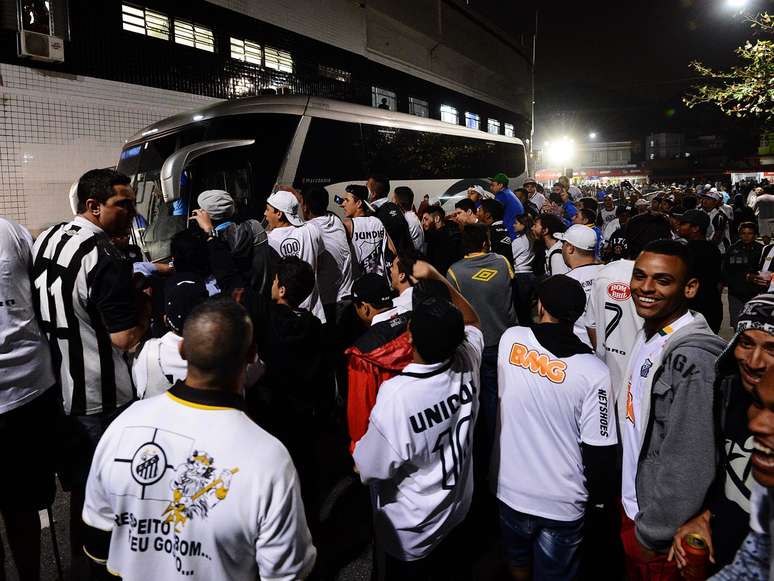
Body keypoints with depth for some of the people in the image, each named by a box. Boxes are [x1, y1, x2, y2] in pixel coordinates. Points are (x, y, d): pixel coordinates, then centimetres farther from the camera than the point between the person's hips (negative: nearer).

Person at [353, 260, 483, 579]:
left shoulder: (395, 395, -38)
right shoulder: (467, 364, -22)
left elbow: (369, 469, -25)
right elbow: (472, 322, 1)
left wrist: (356, 454, -3)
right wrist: (437, 277, -7)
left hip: (411, 529, -5)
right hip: (456, 507, 5)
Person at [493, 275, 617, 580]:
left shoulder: (510, 339, -15)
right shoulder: (594, 371, -21)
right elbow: (598, 450, -15)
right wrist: (599, 496, 5)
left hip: (510, 488, 2)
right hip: (562, 503, -2)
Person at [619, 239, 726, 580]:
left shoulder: (692, 357, -28)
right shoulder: (648, 334, 1)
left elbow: (689, 464, -27)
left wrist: (652, 532, -16)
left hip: (659, 529, -8)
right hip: (632, 502, 8)